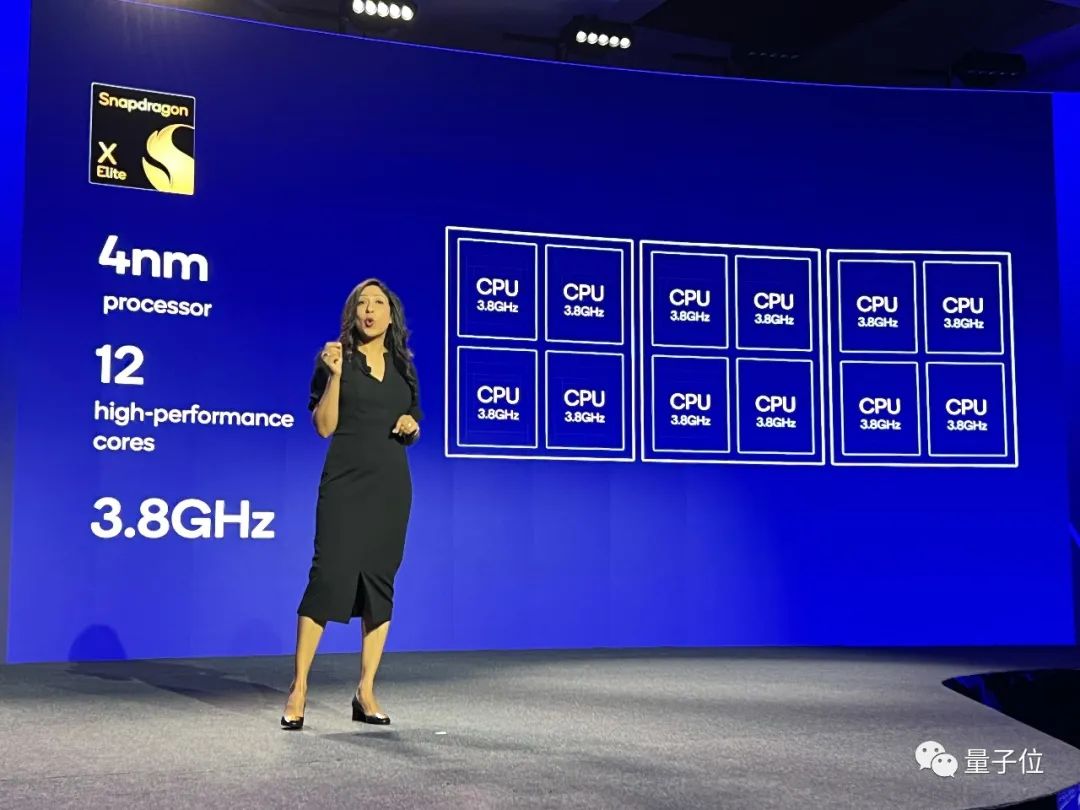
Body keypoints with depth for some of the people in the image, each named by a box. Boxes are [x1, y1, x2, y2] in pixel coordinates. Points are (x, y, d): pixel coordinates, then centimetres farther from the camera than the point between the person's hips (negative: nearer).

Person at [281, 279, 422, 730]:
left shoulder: (403, 366, 13)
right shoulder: (337, 358, 1)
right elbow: (324, 426, -6)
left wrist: (412, 427, -2)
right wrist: (334, 375, -16)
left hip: (391, 484, 4)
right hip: (345, 481, -4)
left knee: (380, 582, 3)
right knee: (328, 574, -11)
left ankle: (366, 694, 7)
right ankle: (298, 690, -3)